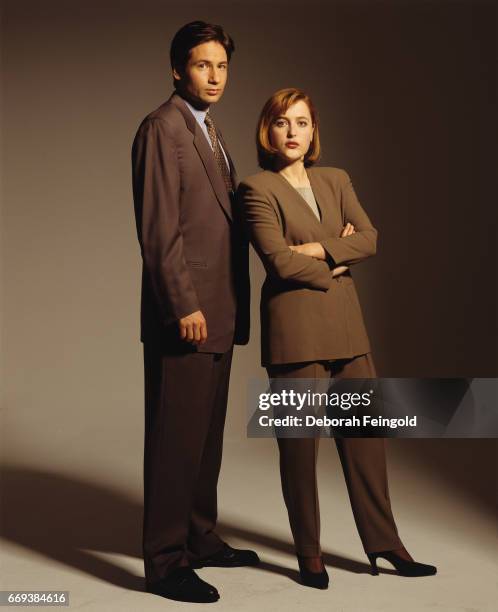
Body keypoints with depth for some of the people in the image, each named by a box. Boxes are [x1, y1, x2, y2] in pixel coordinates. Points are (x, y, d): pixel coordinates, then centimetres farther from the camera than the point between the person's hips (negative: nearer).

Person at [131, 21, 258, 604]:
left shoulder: (211, 132, 20)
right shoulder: (162, 128, -8)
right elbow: (159, 229, -16)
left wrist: (229, 307, 15)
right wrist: (184, 305, -19)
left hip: (217, 313, 9)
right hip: (184, 313, -9)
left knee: (207, 434, 15)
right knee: (176, 437, -2)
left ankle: (200, 538, 28)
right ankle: (166, 561, 8)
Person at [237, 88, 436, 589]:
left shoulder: (336, 181, 15)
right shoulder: (257, 188, -2)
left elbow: (368, 238, 3)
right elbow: (280, 261, -13)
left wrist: (317, 249, -10)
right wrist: (333, 268, -1)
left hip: (345, 322, 5)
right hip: (294, 326, -5)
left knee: (364, 431, 8)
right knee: (299, 439, 3)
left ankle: (382, 542, 21)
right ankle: (309, 554, 17)